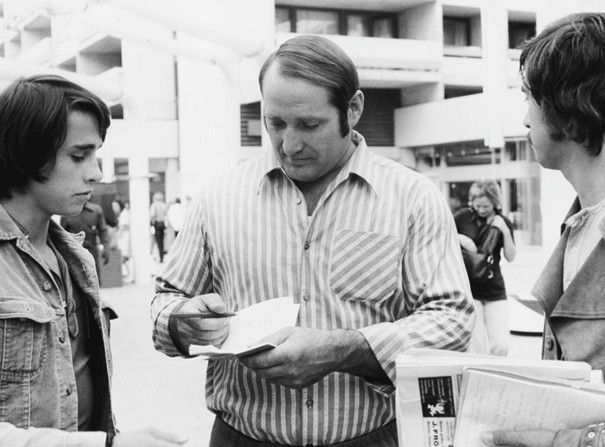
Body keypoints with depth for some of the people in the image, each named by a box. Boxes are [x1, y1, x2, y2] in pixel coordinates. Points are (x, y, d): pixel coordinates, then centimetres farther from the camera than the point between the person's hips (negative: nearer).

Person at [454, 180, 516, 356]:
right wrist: (459, 237, -15)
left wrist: (505, 231, -14)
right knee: (477, 347, -6)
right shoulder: (464, 217, -3)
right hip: (468, 288, -2)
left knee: (501, 345, -4)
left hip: (495, 290, 2)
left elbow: (510, 257, -1)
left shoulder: (503, 223, 3)